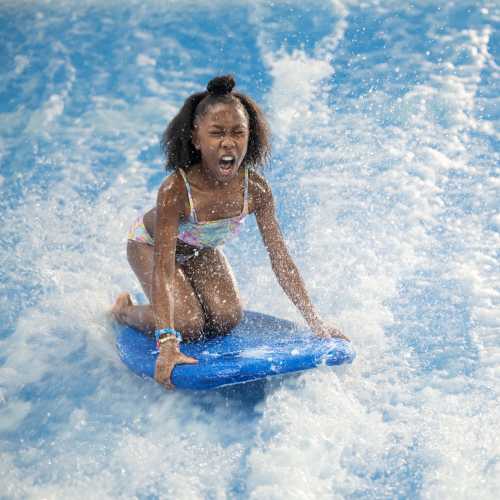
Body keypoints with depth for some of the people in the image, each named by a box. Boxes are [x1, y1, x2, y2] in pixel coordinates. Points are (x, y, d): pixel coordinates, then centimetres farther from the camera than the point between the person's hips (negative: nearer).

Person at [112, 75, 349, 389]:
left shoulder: (255, 189, -30)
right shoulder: (175, 190, -43)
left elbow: (281, 259, -21)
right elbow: (162, 269, -45)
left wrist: (316, 322, -21)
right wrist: (167, 344, -55)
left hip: (202, 249, 5)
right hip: (150, 244, -4)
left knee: (228, 319, -8)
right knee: (187, 327, -17)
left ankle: (186, 301, 24)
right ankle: (124, 310, 12)